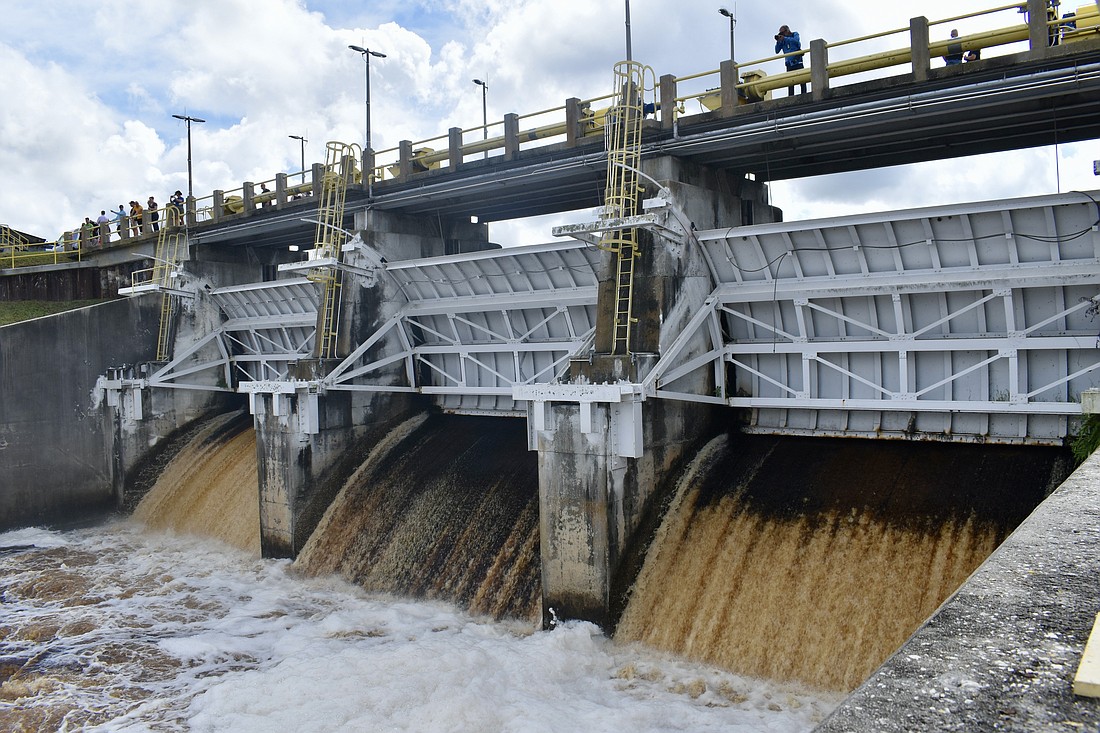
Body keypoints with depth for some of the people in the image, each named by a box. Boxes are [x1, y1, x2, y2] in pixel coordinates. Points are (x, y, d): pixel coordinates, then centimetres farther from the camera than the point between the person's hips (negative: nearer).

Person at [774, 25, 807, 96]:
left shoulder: (795, 34, 9)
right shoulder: (782, 41, 14)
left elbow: (796, 40, -13)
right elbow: (777, 51, 9)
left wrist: (785, 38, -12)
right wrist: (778, 41, -4)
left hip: (797, 61, -3)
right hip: (789, 63, 3)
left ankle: (804, 94, -10)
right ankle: (791, 97, -5)